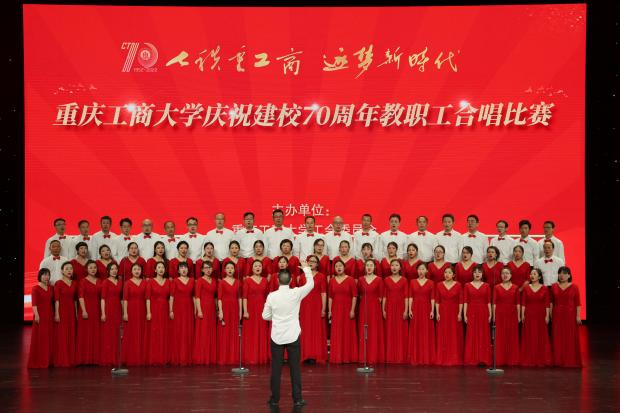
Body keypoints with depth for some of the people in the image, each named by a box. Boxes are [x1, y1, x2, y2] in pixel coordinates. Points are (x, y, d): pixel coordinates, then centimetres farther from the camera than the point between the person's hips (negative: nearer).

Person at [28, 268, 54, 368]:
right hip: (40, 315, -6)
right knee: (39, 338, -3)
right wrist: (36, 315, -27)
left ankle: (47, 360, 14)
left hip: (49, 315, 6)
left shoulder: (51, 288, 11)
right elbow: (34, 303, -15)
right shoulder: (36, 288, -6)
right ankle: (37, 362, 2)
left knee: (49, 339, 7)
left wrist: (55, 314, 8)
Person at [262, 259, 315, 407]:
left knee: (276, 368, 6)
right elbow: (311, 283, 3)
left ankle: (275, 399, 10)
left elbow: (265, 316, 2)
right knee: (295, 368, 4)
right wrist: (306, 268, 13)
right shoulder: (296, 293, -9)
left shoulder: (271, 296, -6)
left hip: (277, 337, 1)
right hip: (293, 336, -1)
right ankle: (297, 399, 6)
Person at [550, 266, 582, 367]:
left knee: (571, 338, 0)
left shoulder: (574, 287, -1)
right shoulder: (554, 286, 7)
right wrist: (550, 314, 4)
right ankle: (558, 361, 9)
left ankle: (571, 361, 8)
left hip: (570, 315, -2)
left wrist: (578, 315, -9)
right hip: (557, 315, 2)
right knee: (558, 338, 3)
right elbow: (551, 302, 10)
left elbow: (578, 303, -3)